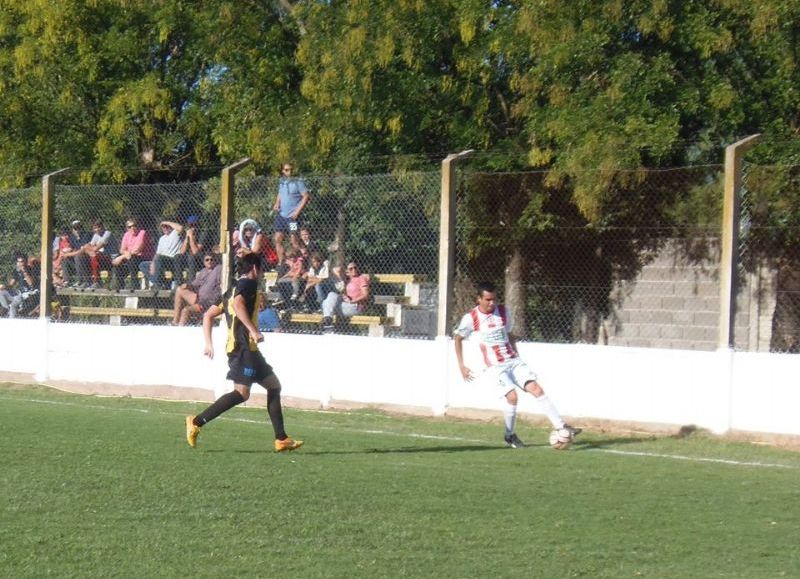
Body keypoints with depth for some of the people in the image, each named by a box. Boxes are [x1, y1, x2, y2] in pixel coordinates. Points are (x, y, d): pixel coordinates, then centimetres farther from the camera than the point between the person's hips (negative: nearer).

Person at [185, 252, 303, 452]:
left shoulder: (235, 288, 24)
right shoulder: (248, 284, -3)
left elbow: (208, 315, 24)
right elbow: (238, 303, -24)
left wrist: (208, 343, 20)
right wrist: (254, 330, -28)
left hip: (247, 349, 11)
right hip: (243, 347, -11)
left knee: (274, 385, 13)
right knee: (242, 393, -19)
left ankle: (281, 439, 12)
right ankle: (197, 422, -22)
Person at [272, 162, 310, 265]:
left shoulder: (298, 182, -9)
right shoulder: (281, 182, 11)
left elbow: (306, 197, -12)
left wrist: (297, 211, -16)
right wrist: (276, 204, 6)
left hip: (292, 216, -7)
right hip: (281, 215, 7)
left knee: (294, 241, -5)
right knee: (278, 239, 5)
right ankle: (281, 263, 12)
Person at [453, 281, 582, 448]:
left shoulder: (503, 312, 6)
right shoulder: (471, 318, -6)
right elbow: (457, 338, 7)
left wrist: (516, 355, 14)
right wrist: (462, 366, 4)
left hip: (513, 361, 4)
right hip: (494, 367, -4)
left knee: (536, 388, -12)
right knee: (512, 396, -23)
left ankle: (561, 426, -14)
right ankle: (509, 435, -1)